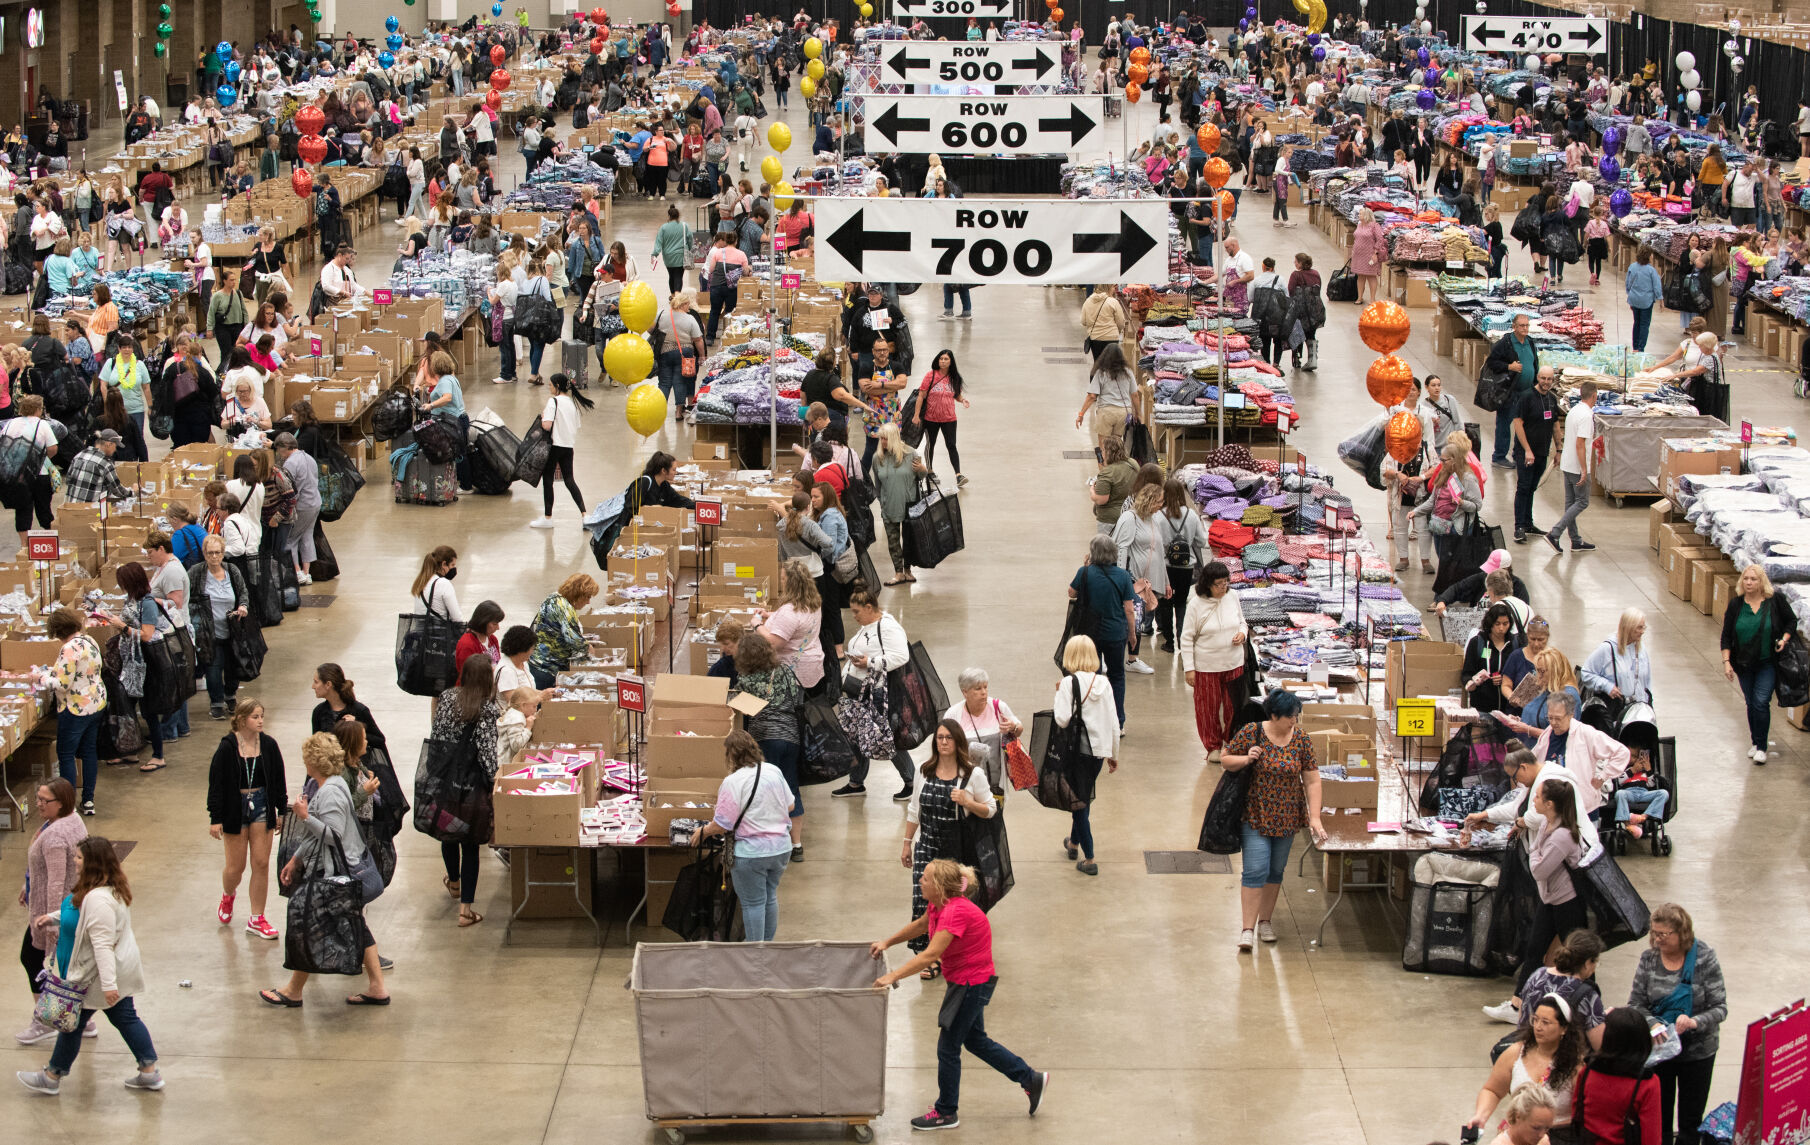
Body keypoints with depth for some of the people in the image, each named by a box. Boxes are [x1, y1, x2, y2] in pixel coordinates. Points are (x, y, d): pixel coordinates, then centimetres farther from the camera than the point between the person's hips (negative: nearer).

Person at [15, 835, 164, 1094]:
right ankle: (150, 1072, 20)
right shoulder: (114, 888, 3)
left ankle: (52, 1077, 22)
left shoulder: (98, 899, -30)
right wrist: (53, 917, 14)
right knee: (125, 1017, 17)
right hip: (121, 967, 10)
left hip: (98, 974, -10)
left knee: (73, 1022, 7)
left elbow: (103, 944, -33)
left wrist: (108, 983, -34)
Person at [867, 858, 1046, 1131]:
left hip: (972, 983, -10)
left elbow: (929, 956, -37)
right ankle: (1031, 1080, 33)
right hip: (964, 981, 10)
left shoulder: (956, 912, -31)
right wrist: (888, 942, 17)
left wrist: (893, 976, -38)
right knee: (975, 1040, 22)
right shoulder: (938, 905, -2)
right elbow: (920, 925, 22)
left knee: (948, 1047, 3)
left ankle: (946, 1113, 19)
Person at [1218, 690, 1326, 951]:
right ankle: (1248, 928, -9)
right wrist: (1246, 759, -21)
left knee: (1276, 870, 11)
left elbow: (1312, 781, -1)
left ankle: (1265, 921, 25)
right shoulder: (1251, 733, -10)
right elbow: (1224, 759, -1)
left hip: (1286, 818, 4)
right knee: (1256, 869, -11)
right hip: (1255, 815, -3)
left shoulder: (1301, 739, -3)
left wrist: (1314, 818, -8)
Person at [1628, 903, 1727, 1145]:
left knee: (1691, 1121, 11)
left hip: (1697, 1050, -2)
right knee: (1658, 1118, 11)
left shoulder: (1704, 958, -15)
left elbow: (1720, 1008, -16)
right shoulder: (1649, 958, -7)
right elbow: (1636, 1003, -4)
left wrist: (1695, 1022, -34)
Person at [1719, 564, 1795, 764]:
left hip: (1768, 664, -3)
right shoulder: (1736, 605, -1)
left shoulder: (1776, 601, -7)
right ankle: (1755, 742, 26)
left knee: (1761, 702, -11)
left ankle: (1762, 747, -3)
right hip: (1744, 664, 3)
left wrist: (1784, 639, -11)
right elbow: (1726, 636, 2)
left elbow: (1792, 621, 6)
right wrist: (1726, 661, -6)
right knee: (1751, 704, 11)